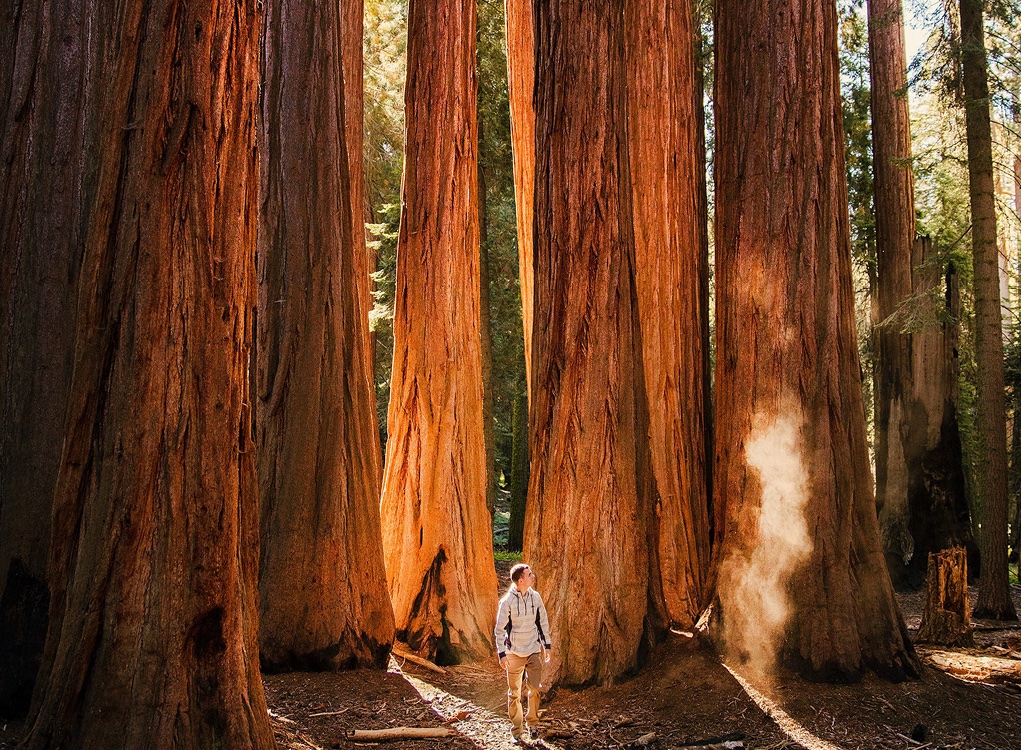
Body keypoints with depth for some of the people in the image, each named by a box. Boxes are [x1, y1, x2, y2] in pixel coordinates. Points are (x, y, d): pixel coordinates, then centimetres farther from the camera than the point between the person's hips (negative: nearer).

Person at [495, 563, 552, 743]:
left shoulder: (535, 597, -1)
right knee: (514, 693, 6)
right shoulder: (507, 601, -13)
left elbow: (543, 622, 10)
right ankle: (516, 729, 18)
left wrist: (547, 645, 10)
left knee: (534, 689, 0)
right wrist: (502, 654, -11)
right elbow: (499, 629, -8)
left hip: (534, 650, 3)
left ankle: (533, 723, 20)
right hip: (514, 652, -3)